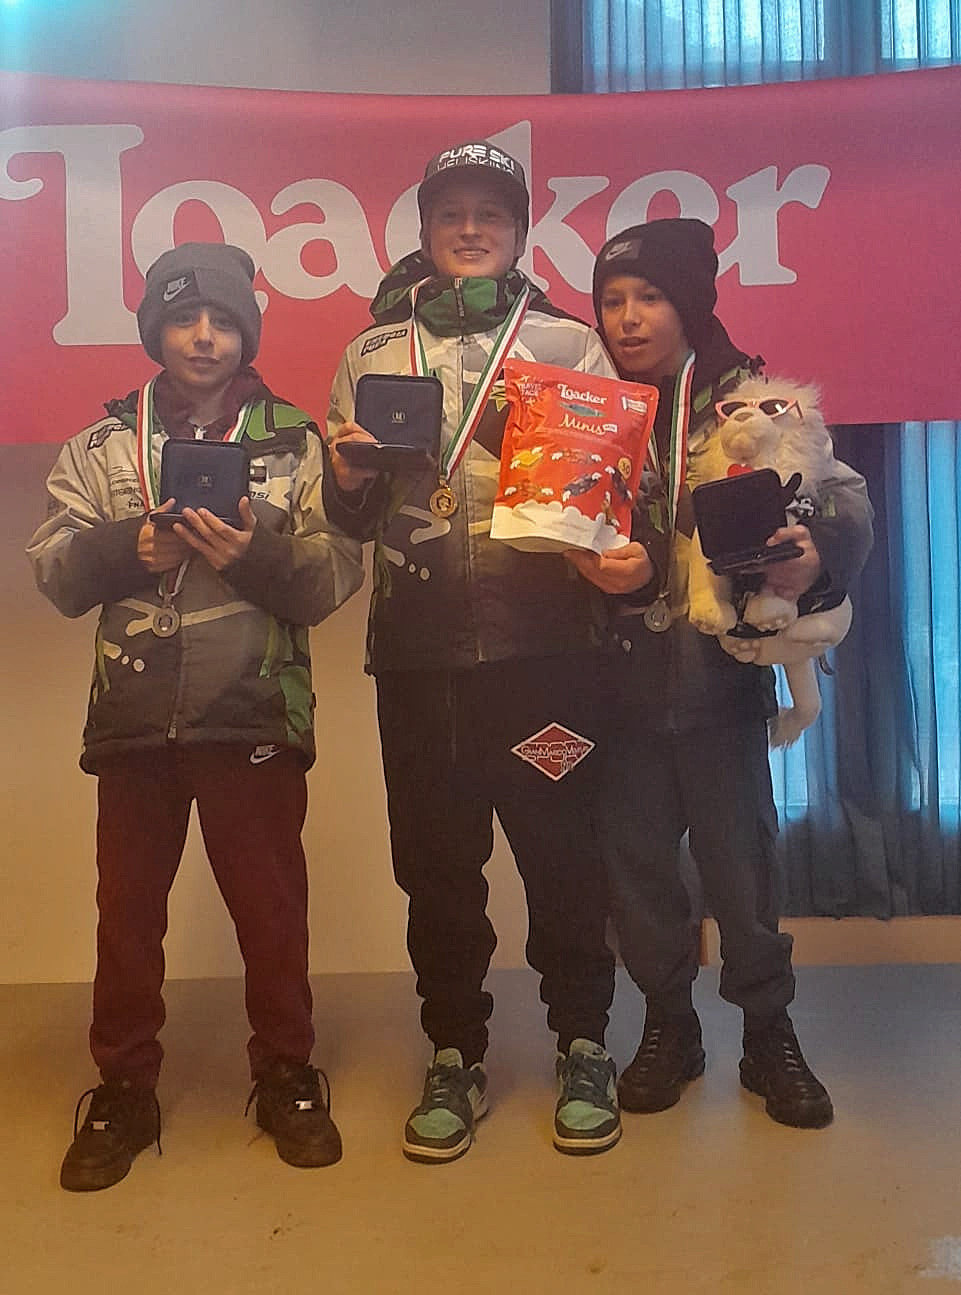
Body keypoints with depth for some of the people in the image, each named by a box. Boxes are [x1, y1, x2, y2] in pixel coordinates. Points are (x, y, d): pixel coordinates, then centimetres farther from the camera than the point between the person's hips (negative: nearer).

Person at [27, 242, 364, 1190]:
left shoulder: (295, 443, 5)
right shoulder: (102, 446, 12)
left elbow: (334, 578, -3)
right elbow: (53, 573, 4)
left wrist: (256, 553, -21)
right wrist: (128, 547, -15)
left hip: (255, 716, -2)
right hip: (134, 714, 2)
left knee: (272, 907, 8)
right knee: (127, 909, 10)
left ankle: (286, 1078, 28)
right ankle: (123, 1092, 29)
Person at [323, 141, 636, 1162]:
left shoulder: (570, 344, 9)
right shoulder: (371, 355, 15)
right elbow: (349, 514, 14)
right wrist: (346, 476, -8)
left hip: (545, 646, -2)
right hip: (417, 654, 2)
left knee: (562, 849, 6)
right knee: (436, 860, 9)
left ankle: (582, 1046, 25)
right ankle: (455, 1054, 27)